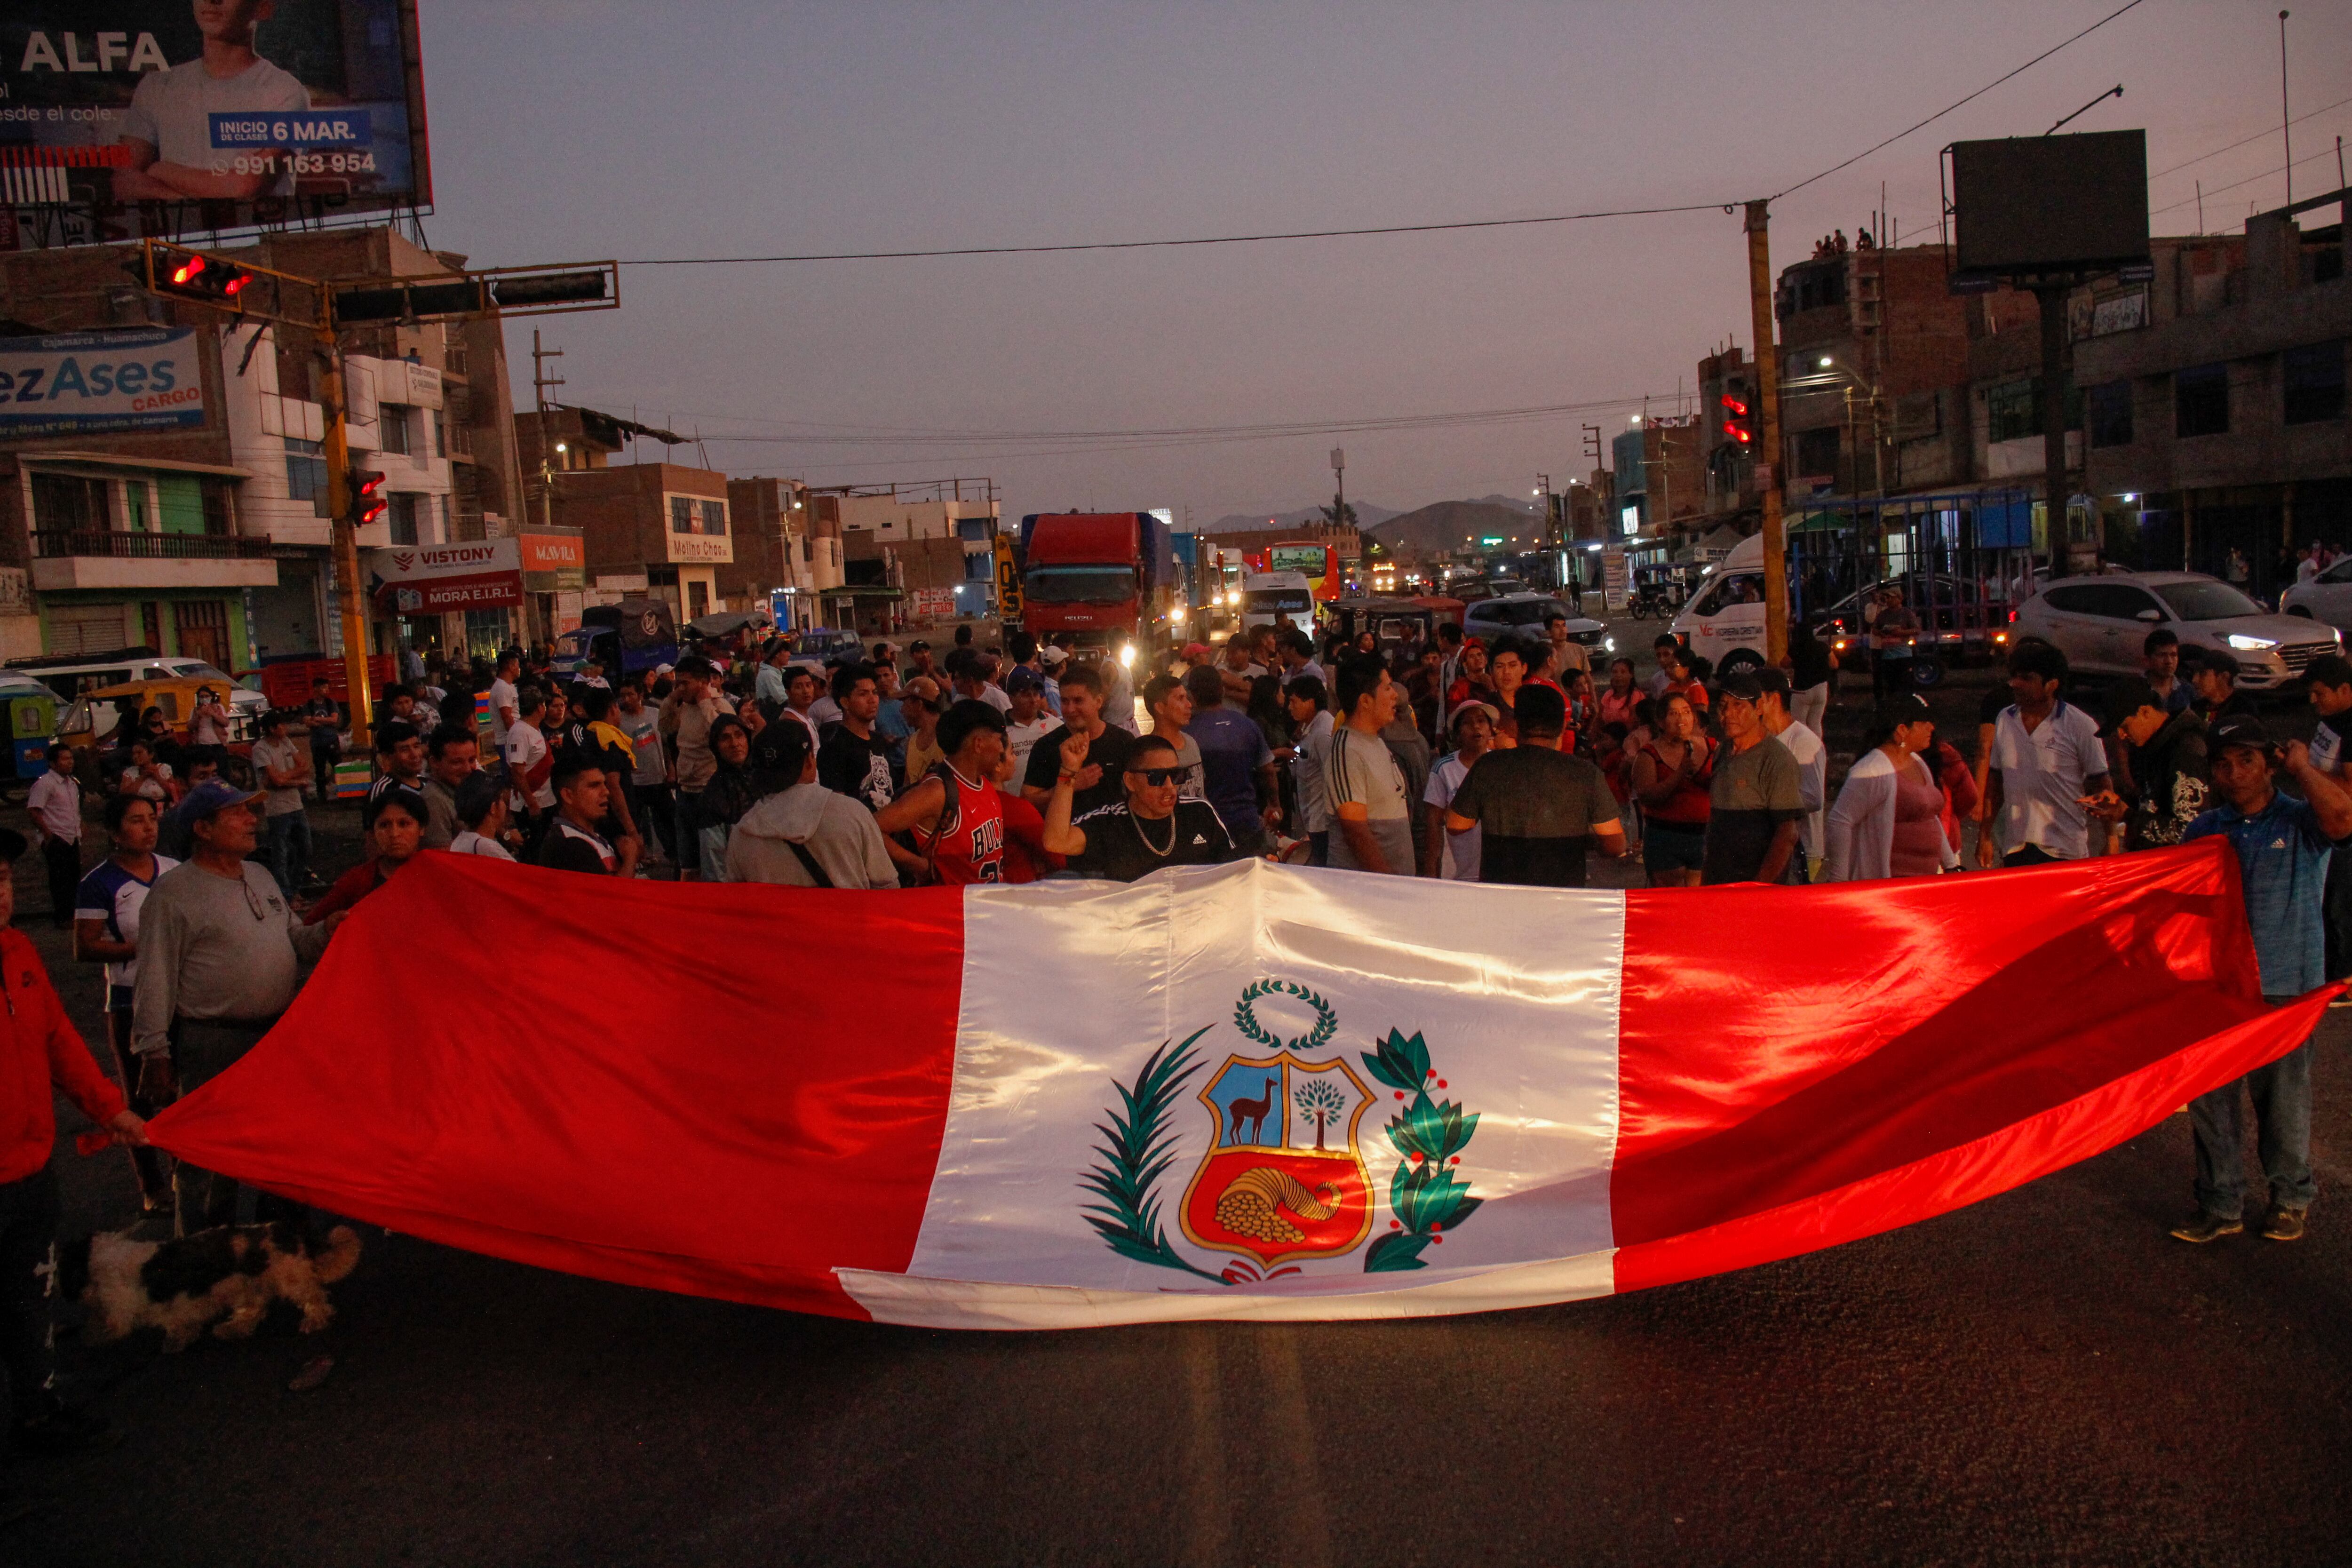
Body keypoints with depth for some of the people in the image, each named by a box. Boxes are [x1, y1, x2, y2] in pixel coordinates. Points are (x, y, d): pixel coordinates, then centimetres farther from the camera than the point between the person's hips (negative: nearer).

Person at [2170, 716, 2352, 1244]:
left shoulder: (2300, 823, -5)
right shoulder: (2204, 829, 7)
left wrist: (2299, 765, -14)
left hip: (2283, 988, -4)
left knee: (2282, 1099, 8)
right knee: (2210, 1099, 7)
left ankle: (2290, 1200, 29)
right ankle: (2221, 1206, 20)